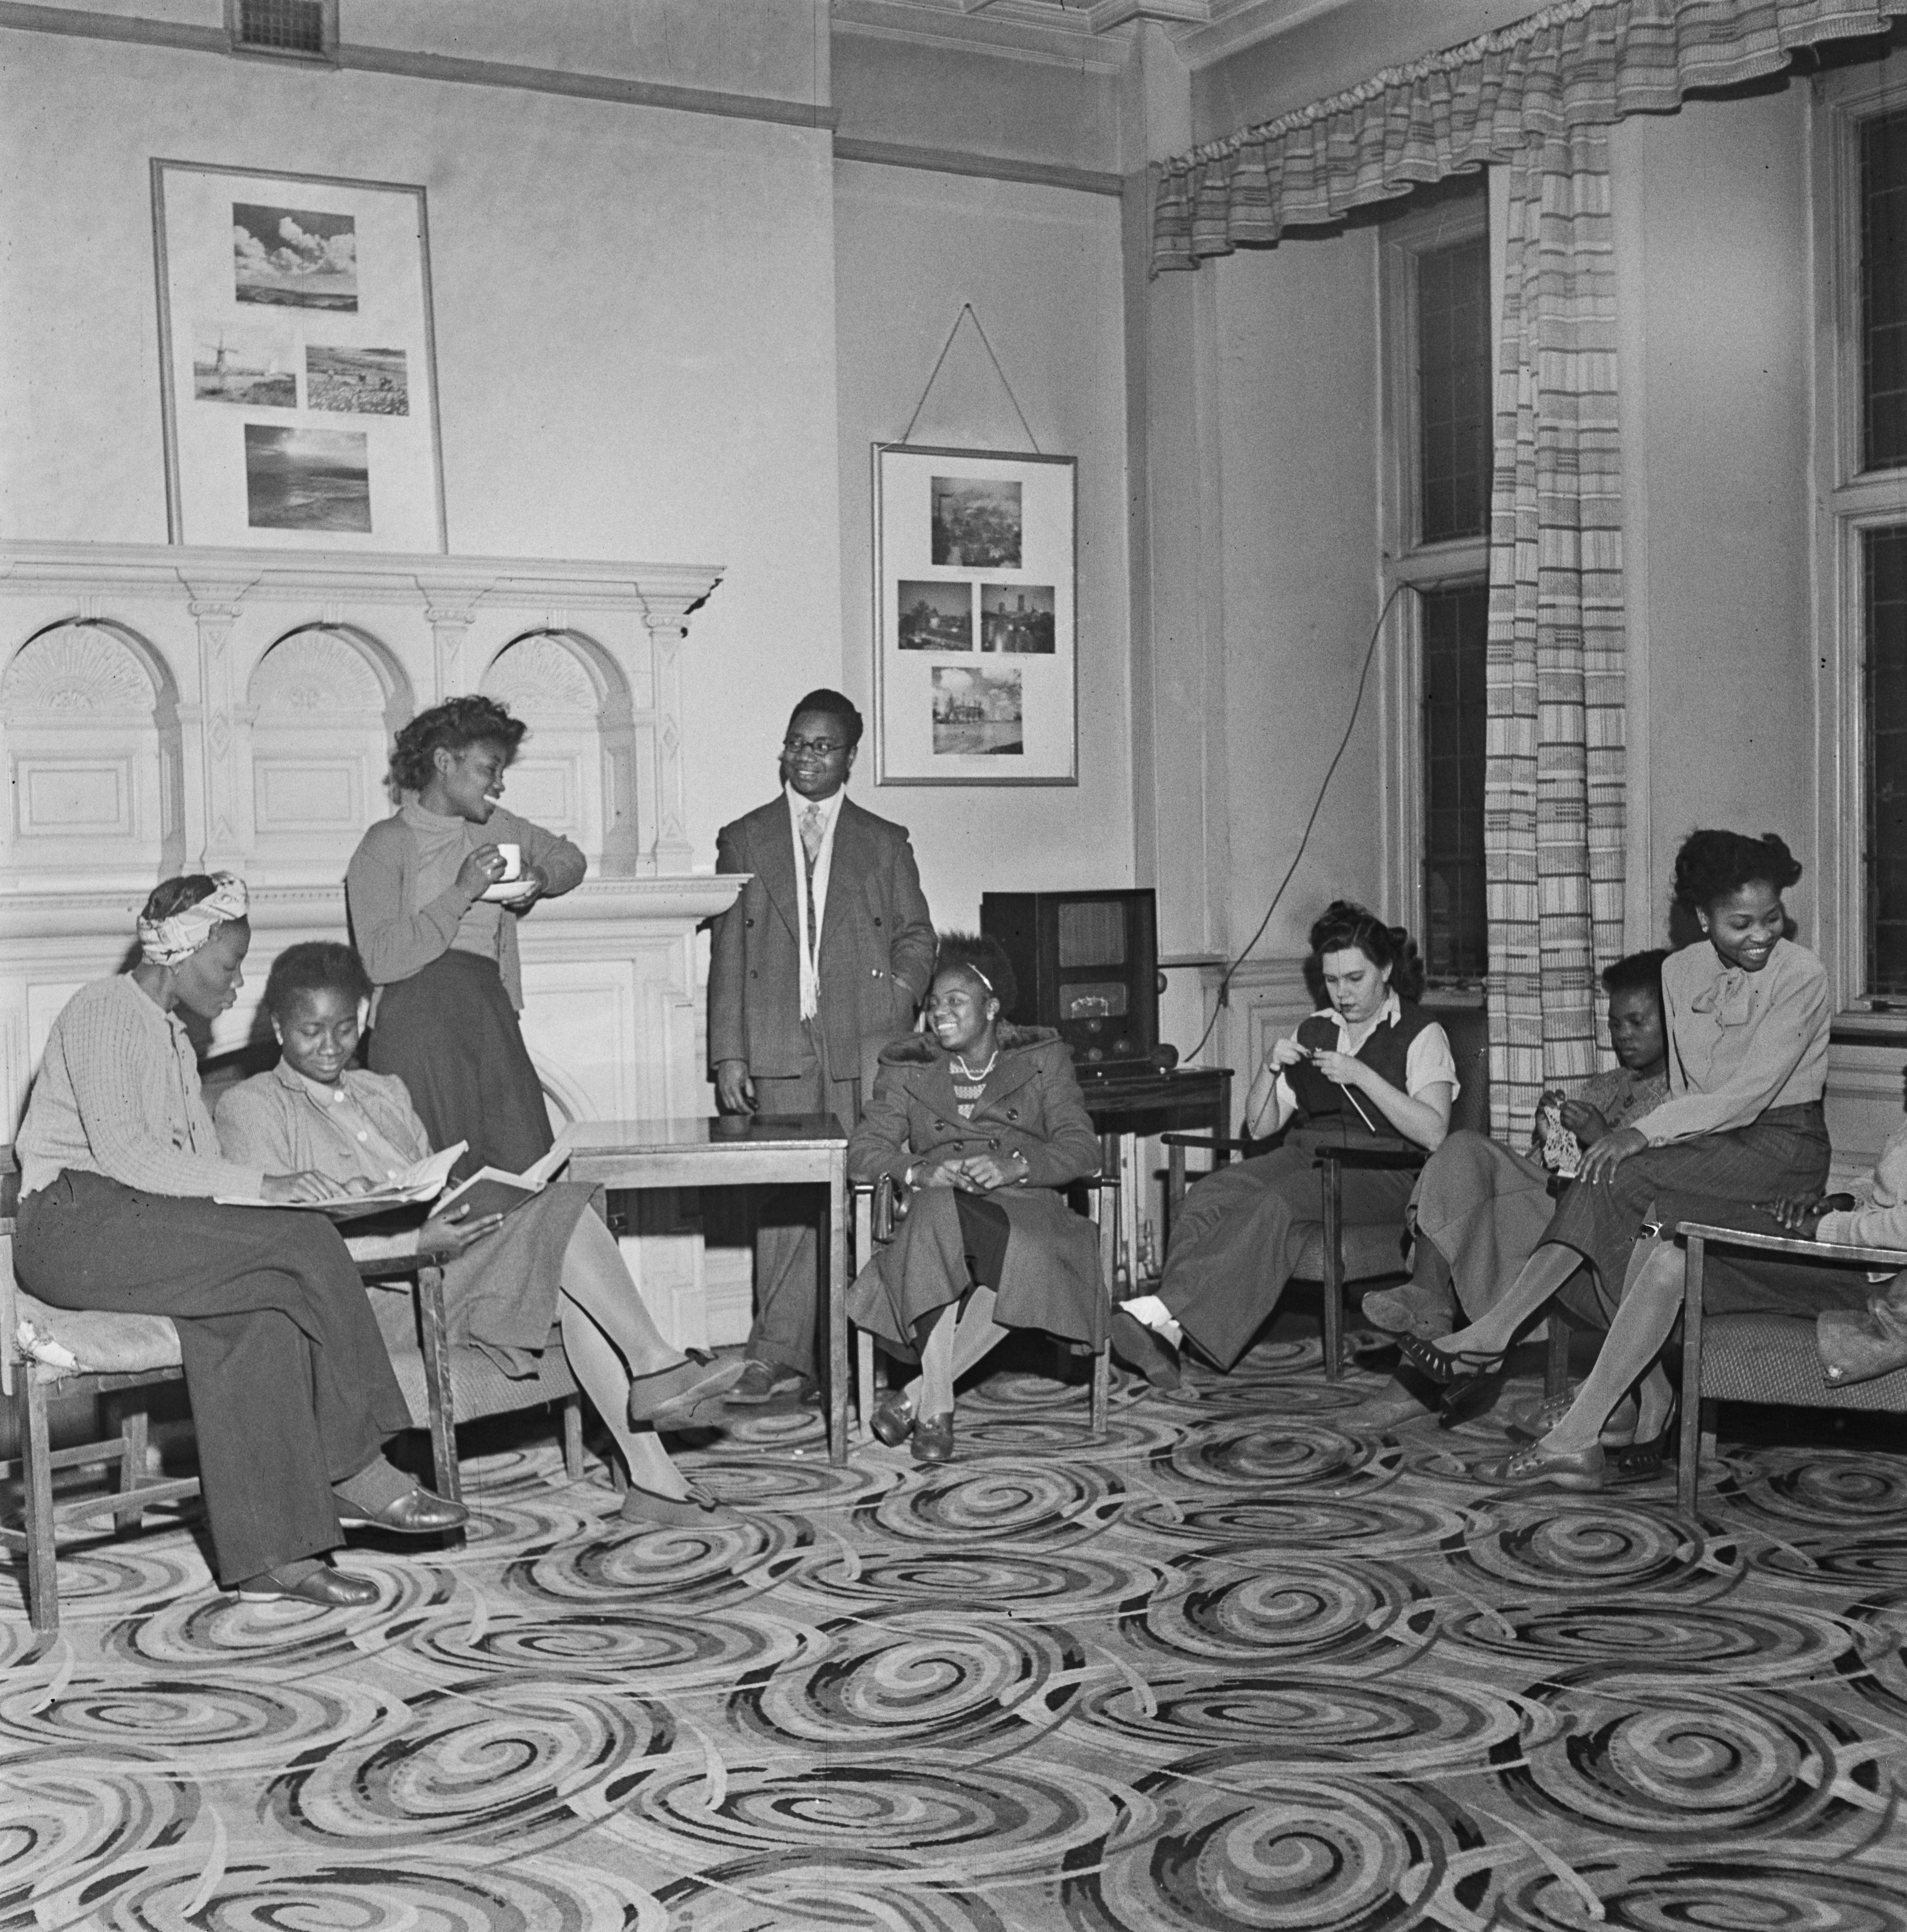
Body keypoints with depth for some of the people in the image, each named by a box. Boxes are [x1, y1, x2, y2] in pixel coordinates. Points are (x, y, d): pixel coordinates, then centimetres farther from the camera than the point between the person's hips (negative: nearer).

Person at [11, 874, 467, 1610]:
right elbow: (123, 1155, -18)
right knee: (297, 1241, -23)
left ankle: (268, 1551, -25)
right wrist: (260, 1184, -19)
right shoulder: (104, 1011, -6)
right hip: (73, 1224, -9)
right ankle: (357, 1473, -14)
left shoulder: (172, 1037, 23)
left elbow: (198, 1161, 17)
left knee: (259, 1314, -21)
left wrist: (279, 1185, -3)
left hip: (138, 1225, 9)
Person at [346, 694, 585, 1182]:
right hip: (418, 1018, -5)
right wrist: (461, 893, -13)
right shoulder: (386, 844, 0)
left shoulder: (495, 828, 18)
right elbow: (381, 960, -12)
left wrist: (541, 878, 13)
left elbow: (570, 857, 36)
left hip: (492, 1013, 6)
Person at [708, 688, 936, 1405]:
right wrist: (728, 1055, 1)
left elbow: (916, 935, 14)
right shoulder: (744, 840, 13)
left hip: (866, 1049, 0)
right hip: (779, 1049, 0)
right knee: (787, 1199, -5)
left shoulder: (884, 843, 14)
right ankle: (783, 1359, -2)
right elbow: (727, 952, 9)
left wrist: (899, 994, -7)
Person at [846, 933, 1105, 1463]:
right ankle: (936, 1409, -33)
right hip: (940, 1211, 0)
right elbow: (863, 1154, 3)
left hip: (1024, 1206, 0)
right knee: (941, 1220, -37)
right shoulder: (906, 1070, 15)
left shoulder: (1043, 1057, 12)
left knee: (1021, 1261, -36)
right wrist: (919, 1172, -19)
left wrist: (1014, 1167, -19)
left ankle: (915, 1395, -27)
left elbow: (1082, 1149, 1)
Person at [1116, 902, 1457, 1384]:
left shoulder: (1421, 1034, 6)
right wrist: (1270, 1069, 1)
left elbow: (1433, 1133, -10)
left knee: (1279, 1203, -36)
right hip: (1304, 1155, 5)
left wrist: (1361, 1075, -17)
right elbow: (1259, 1127, 21)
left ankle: (1168, 1310, -47)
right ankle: (1169, 1327, -46)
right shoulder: (1314, 1031, 22)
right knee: (1209, 1196, -27)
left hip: (1379, 1170, -5)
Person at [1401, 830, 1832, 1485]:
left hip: (1781, 1147, -6)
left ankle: (1489, 1338, -30)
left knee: (1617, 1181, -29)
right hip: (1707, 1143, 6)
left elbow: (1751, 1092, -19)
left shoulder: (1801, 975, -10)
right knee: (1614, 1206, -27)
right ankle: (1650, 1399, -24)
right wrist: (1641, 1137, -6)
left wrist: (1644, 1132, -27)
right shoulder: (1681, 971, 9)